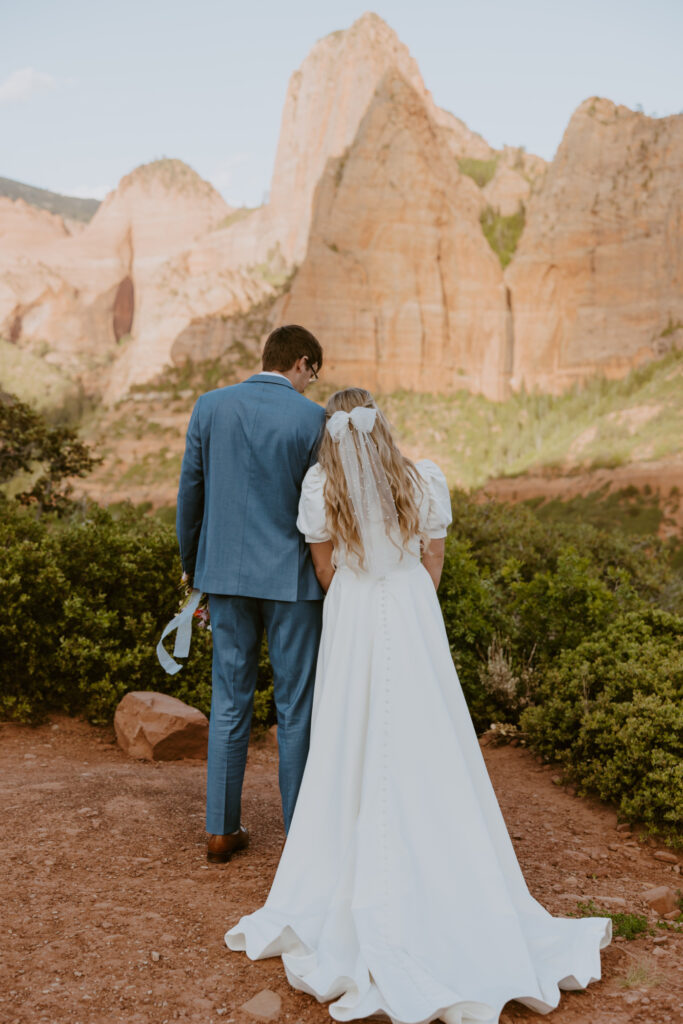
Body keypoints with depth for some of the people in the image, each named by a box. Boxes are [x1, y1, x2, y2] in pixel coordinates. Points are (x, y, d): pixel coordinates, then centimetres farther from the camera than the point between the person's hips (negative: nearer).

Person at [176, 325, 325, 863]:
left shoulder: (210, 406, 1)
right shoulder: (312, 419, -9)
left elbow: (190, 490, 5)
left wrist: (191, 563, 17)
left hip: (227, 572, 3)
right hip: (291, 576, -3)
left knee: (229, 701, 13)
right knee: (297, 705, 8)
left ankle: (222, 829, 19)